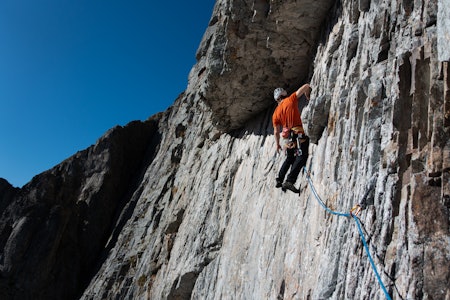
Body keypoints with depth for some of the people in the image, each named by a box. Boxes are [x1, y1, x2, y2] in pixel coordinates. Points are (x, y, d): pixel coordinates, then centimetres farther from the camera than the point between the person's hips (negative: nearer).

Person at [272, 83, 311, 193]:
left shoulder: (276, 113, 11)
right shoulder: (291, 100, 2)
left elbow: (276, 131, 13)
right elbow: (306, 86, 1)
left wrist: (277, 144, 24)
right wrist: (308, 97, 17)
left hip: (287, 138, 6)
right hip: (298, 134, -6)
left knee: (290, 158, 22)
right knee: (301, 157, -11)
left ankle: (279, 180, 26)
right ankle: (290, 181, -23)